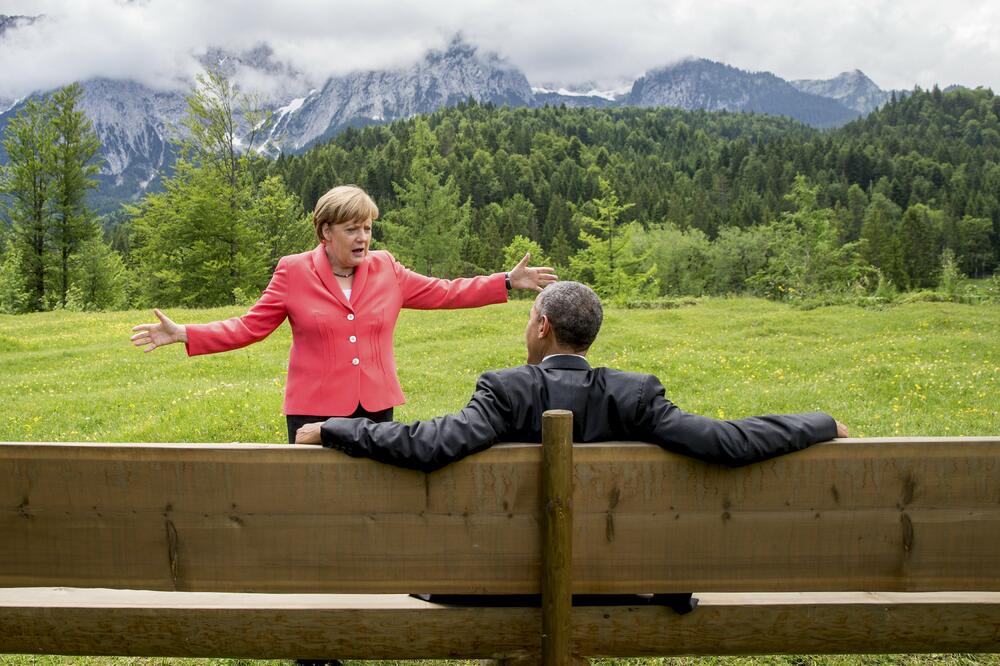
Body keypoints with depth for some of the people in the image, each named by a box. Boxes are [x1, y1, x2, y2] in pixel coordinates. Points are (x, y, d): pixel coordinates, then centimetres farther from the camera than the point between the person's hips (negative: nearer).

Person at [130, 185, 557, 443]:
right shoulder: (294, 272, -1)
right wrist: (183, 335, -10)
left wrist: (509, 282, 9)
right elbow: (249, 327, 0)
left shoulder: (386, 270, 6)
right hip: (316, 411, -2)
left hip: (376, 408, 3)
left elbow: (443, 293, 11)